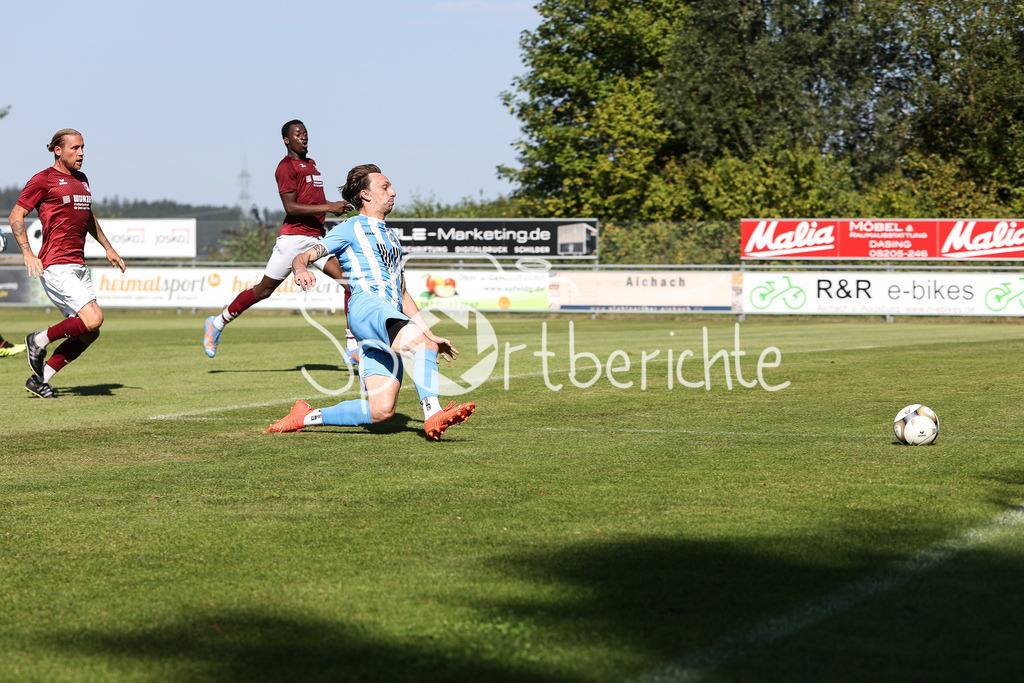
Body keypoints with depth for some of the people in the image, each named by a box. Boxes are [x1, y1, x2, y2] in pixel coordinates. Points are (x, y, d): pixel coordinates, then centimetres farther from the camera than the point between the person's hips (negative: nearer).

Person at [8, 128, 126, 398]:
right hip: (56, 266, -8)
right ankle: (39, 340, 1)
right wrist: (28, 253, -16)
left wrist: (107, 247, 32)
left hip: (79, 265, 8)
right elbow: (16, 216, -5)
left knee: (89, 333, 2)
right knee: (93, 320, -21)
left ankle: (40, 379, 11)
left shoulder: (81, 180, 18)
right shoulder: (43, 179, -5)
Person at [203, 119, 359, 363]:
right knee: (265, 288, 0)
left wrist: (334, 206, 13)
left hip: (316, 238, 7)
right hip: (293, 236, -7)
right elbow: (291, 208, -16)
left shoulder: (311, 164, 19)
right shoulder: (286, 166, -7)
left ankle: (353, 349, -10)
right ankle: (217, 323, 20)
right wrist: (328, 207, -19)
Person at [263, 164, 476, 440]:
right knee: (421, 343, -34)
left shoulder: (390, 237, 34)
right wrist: (301, 269, -22)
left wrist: (431, 334, 30)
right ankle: (433, 415, -43)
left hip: (391, 320, 7)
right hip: (366, 305, -7)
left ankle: (305, 417, 6)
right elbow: (303, 257, 3)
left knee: (381, 411, -8)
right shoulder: (350, 229, 12)